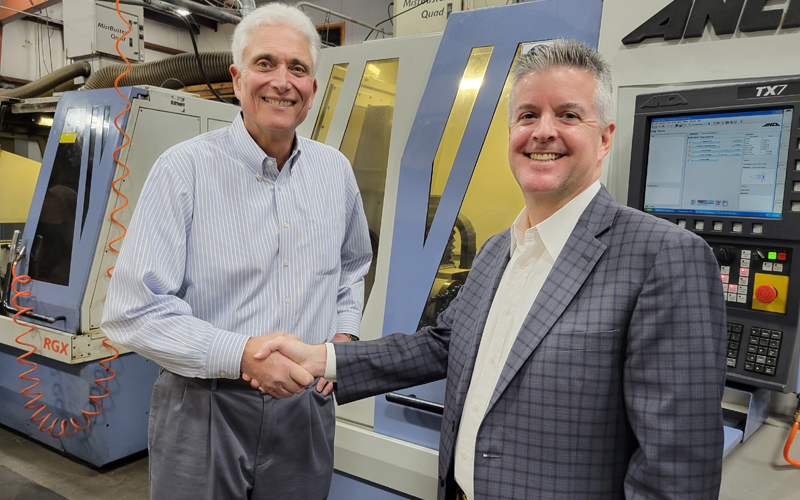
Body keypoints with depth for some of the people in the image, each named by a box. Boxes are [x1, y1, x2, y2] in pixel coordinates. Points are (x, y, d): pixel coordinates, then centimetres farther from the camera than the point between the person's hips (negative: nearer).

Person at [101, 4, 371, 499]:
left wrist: (343, 335, 4)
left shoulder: (336, 171, 2)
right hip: (204, 413, -4)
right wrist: (243, 355, -24)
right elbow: (132, 312, -15)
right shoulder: (184, 170, -13)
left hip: (305, 408, 4)